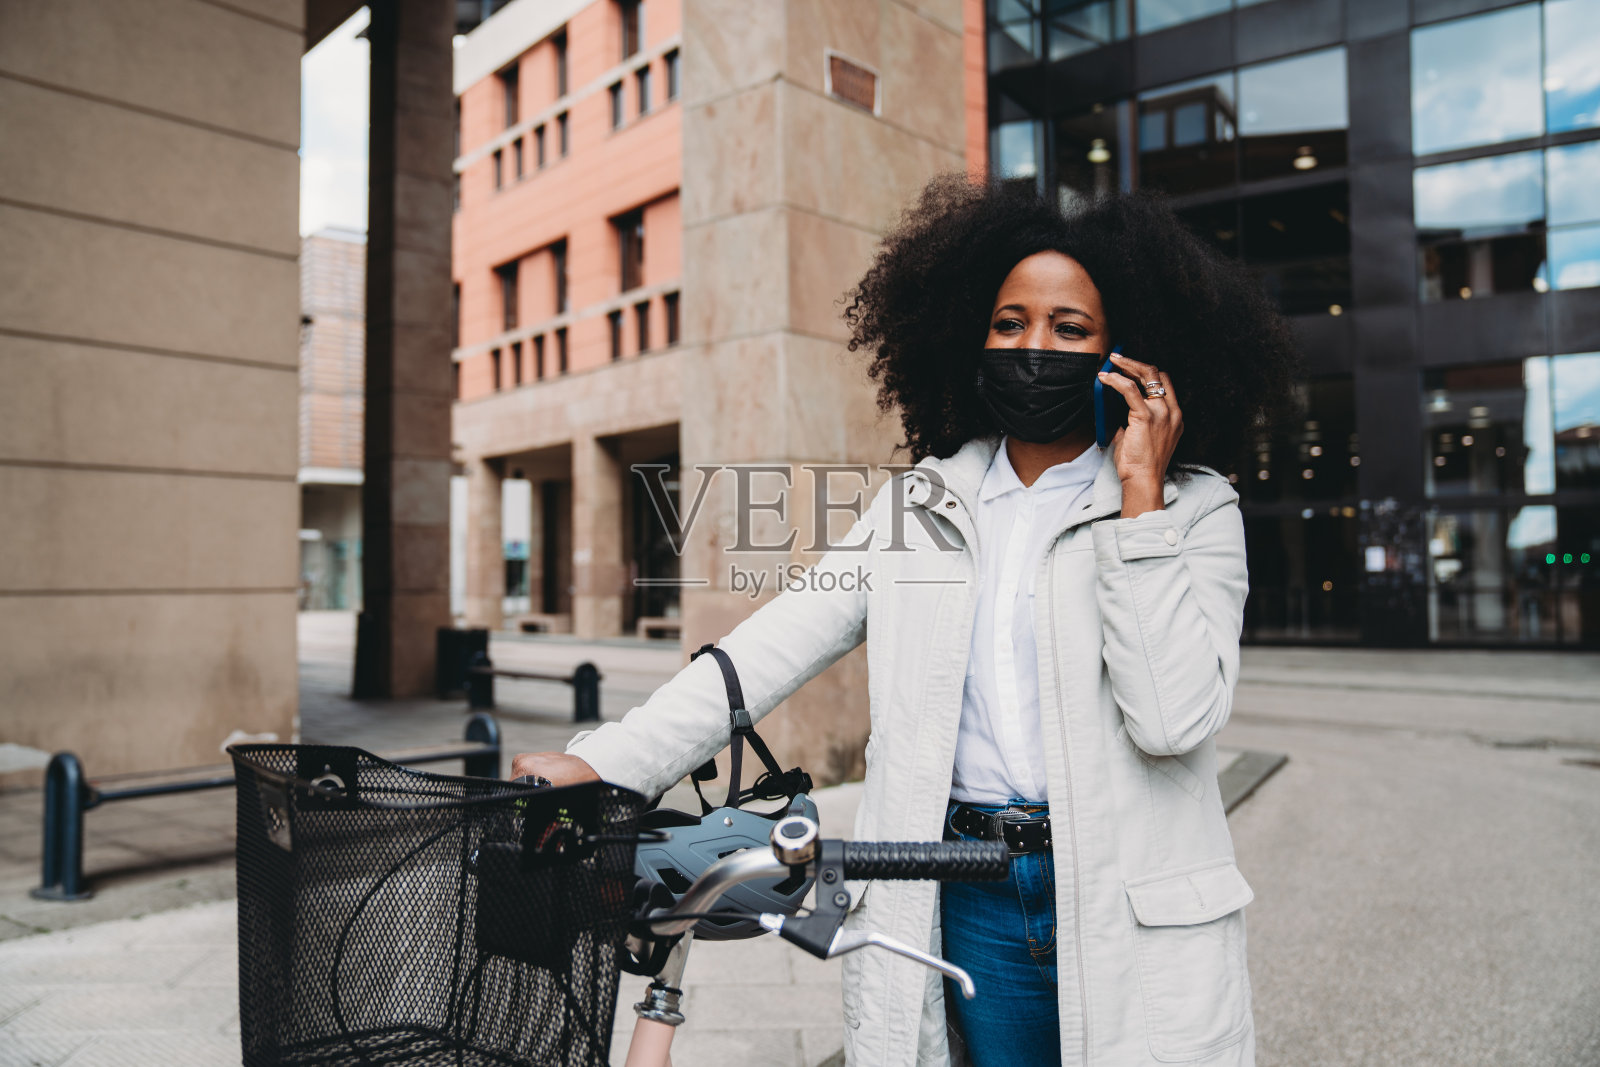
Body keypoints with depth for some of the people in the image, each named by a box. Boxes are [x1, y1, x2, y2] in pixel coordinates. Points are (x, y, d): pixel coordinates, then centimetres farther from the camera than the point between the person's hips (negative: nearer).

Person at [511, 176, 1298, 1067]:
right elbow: (781, 642, -2)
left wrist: (1139, 498, -17)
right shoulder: (929, 502, 5)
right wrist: (606, 762, -10)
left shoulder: (1194, 509, -3)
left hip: (1133, 919, -1)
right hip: (970, 902, 2)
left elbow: (1174, 719, -17)